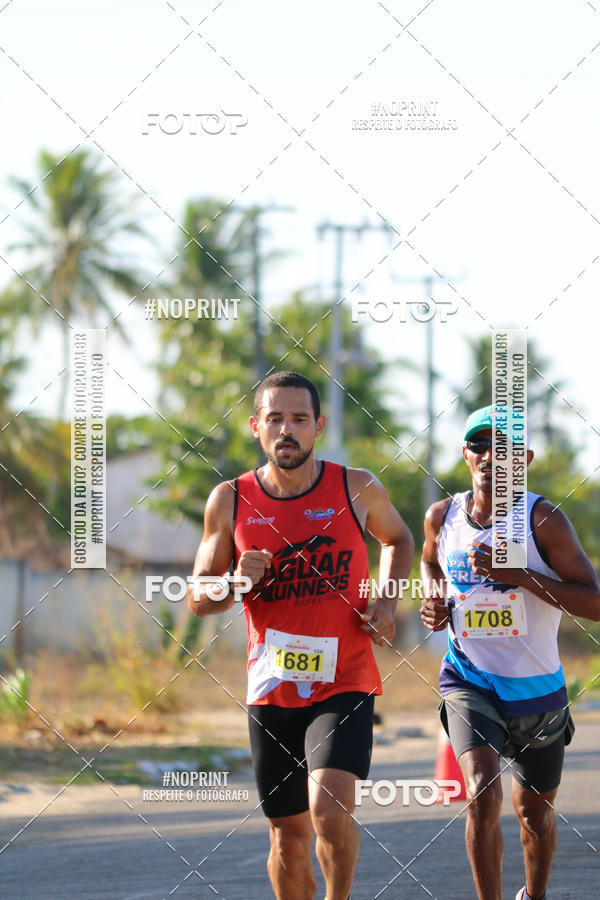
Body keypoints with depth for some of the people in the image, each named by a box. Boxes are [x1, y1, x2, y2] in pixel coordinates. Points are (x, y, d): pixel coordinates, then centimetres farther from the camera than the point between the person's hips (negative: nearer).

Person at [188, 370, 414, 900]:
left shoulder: (357, 489, -1)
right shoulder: (230, 501, 0)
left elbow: (398, 539, 20)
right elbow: (198, 599, 6)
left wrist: (386, 603, 3)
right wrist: (237, 583, -15)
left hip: (344, 683, -2)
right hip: (271, 691, 2)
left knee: (330, 807, -23)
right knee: (289, 836, 8)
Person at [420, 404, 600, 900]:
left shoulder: (544, 520, -14)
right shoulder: (442, 516, -2)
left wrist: (521, 576, -27)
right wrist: (436, 601, 1)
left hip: (536, 690, 0)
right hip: (469, 682, 0)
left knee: (535, 811, 16)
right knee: (482, 794, -24)